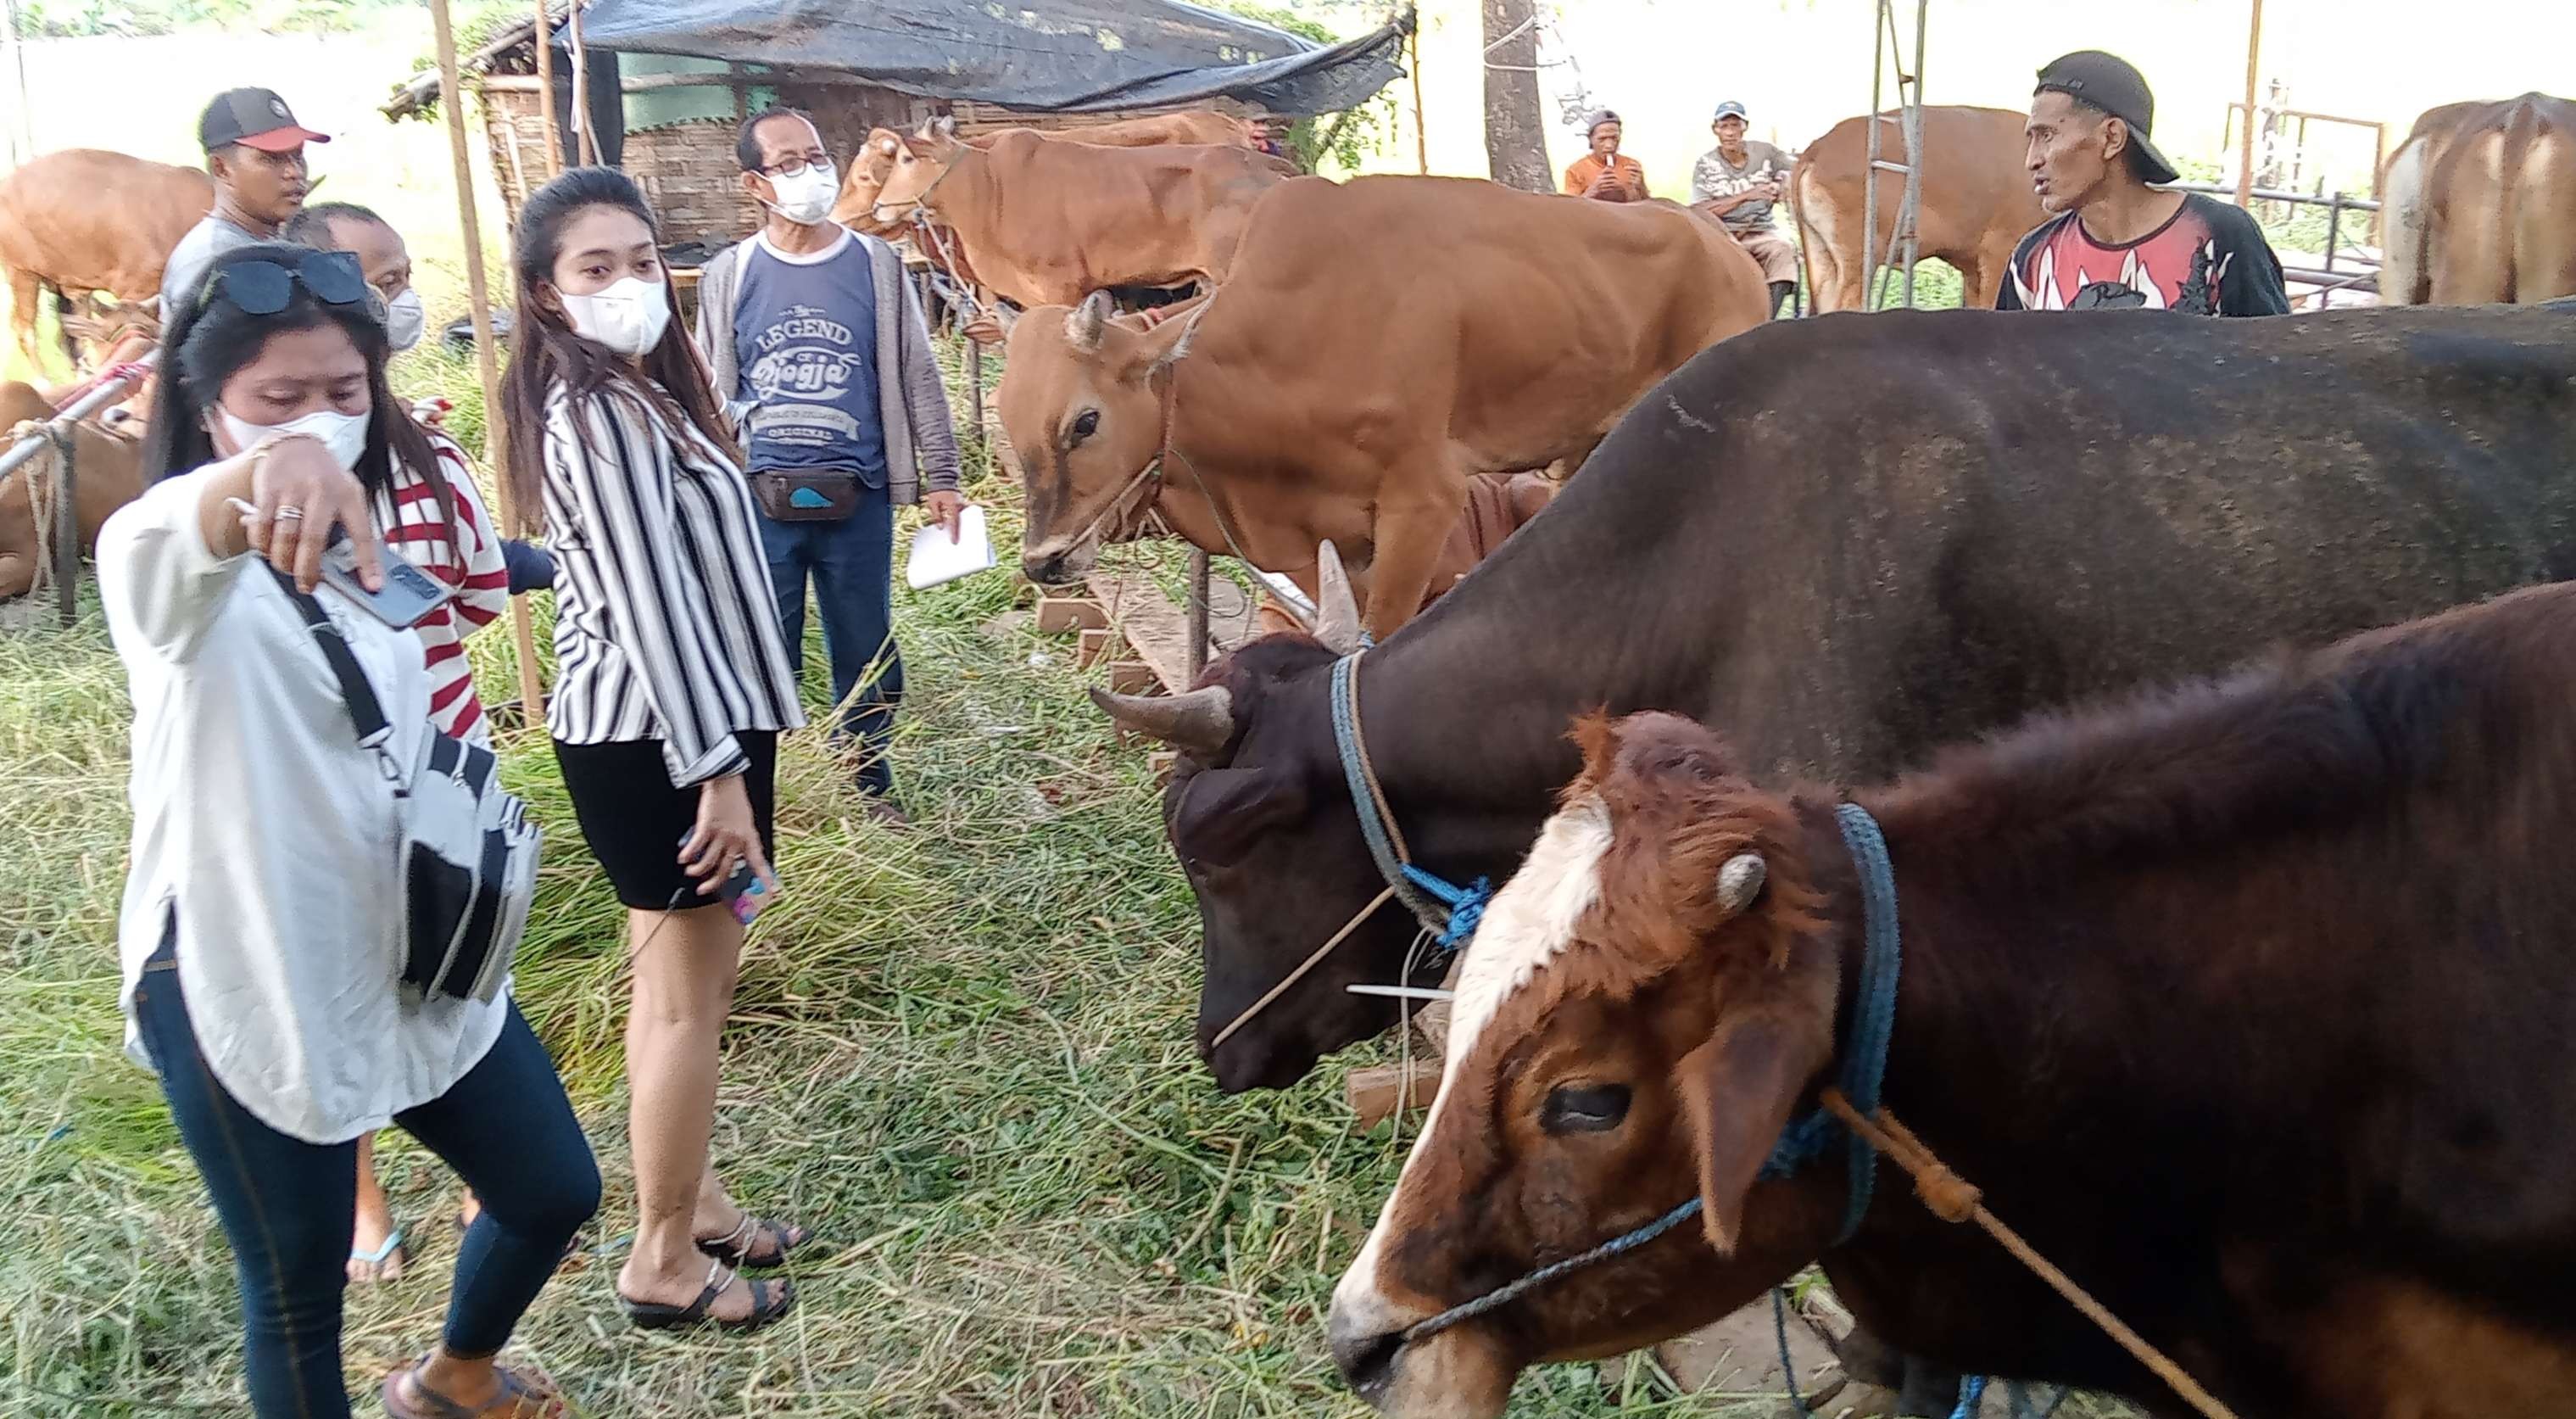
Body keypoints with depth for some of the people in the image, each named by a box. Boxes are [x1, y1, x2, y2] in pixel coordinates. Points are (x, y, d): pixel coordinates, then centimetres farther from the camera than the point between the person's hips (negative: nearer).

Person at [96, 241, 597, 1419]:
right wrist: (268, 468, -66)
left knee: (555, 1192, 17)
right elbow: (168, 542, -44)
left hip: (415, 953, 7)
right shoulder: (162, 559, -18)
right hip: (244, 986, -7)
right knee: (299, 1290, 7)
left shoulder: (366, 541, 7)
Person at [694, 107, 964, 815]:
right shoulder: (727, 277, 2)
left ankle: (871, 781, 30)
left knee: (867, 654, 12)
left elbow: (917, 377, 5)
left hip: (856, 499, 0)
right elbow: (708, 394, 8)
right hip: (758, 500, 0)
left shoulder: (876, 265, 1)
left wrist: (940, 478, 1)